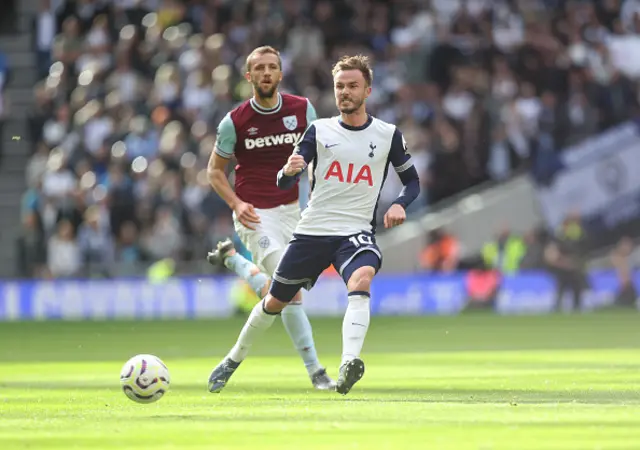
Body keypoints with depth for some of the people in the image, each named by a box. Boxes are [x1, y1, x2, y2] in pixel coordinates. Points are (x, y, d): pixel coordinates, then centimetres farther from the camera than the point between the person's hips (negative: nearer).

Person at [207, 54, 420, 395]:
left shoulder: (388, 135, 2)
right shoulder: (319, 130, 3)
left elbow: (412, 180, 13)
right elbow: (284, 183, -2)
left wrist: (399, 205, -9)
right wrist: (288, 171, -27)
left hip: (356, 233, -2)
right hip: (312, 230, 2)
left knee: (361, 281, -35)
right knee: (275, 301, 12)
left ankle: (349, 363, -48)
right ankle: (233, 360, 35)